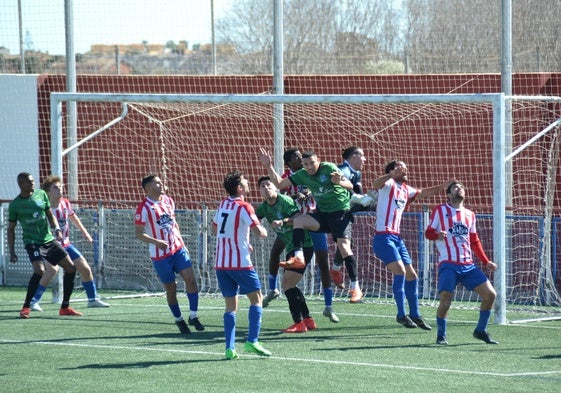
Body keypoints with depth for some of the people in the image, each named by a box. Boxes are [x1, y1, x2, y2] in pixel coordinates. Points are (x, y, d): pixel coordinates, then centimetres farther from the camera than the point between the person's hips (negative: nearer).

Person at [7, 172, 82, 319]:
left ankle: (65, 307, 12)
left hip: (49, 240, 5)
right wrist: (12, 252, -3)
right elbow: (11, 229, 4)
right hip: (32, 242, -5)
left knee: (71, 268, 0)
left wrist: (57, 229, -4)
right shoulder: (14, 205, -3)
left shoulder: (41, 194, 6)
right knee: (39, 270, -28)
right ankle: (26, 307, -15)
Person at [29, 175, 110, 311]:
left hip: (66, 244, 7)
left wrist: (84, 232, 26)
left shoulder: (65, 203, -1)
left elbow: (73, 217, 19)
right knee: (52, 269, -31)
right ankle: (34, 301, -21)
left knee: (85, 269, 7)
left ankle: (93, 299, 27)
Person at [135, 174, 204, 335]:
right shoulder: (144, 208, -12)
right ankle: (179, 320, 20)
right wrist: (156, 242, -27)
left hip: (178, 248, 5)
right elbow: (138, 233, -13)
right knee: (171, 288, 3)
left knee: (190, 279, -8)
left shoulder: (168, 201, 8)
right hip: (160, 255, -5)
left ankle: (193, 316, 2)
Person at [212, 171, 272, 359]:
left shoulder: (223, 204, 11)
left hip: (220, 264, 6)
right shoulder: (243, 207, -10)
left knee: (231, 306, 7)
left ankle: (229, 348, -1)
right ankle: (252, 341, -7)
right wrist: (264, 231, 7)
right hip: (240, 263, -6)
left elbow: (215, 229, 23)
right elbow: (259, 231, -18)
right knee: (257, 299, 4)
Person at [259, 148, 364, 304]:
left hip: (341, 212, -5)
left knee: (344, 246, -19)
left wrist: (339, 182, -38)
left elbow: (350, 185, -16)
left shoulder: (329, 168, -11)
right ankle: (298, 257, -23)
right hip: (322, 214, 5)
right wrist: (269, 167, -7)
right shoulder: (302, 175, 3)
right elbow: (279, 183, 6)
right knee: (298, 219, -18)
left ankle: (355, 288, -17)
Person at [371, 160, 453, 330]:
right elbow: (375, 184, -29)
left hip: (397, 238, 9)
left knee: (411, 275, 9)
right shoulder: (389, 184, -7)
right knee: (400, 271, -19)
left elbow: (423, 193, 33)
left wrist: (443, 187, 19)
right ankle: (401, 315, -14)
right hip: (383, 237, -9)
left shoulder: (406, 190, 18)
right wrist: (392, 174, -47)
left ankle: (414, 315, 19)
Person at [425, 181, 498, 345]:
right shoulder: (440, 210, 5)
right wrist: (438, 235, -22)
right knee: (446, 300, -19)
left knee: (490, 294, -3)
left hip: (468, 265, 5)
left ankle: (480, 331, 15)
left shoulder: (470, 214, 18)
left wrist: (486, 262, 17)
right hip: (448, 265, -5)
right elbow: (428, 233, 1)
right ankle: (441, 336, 3)